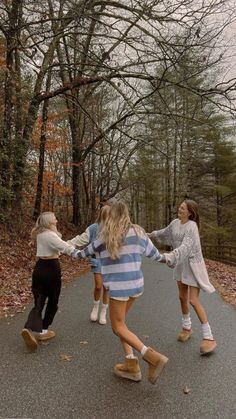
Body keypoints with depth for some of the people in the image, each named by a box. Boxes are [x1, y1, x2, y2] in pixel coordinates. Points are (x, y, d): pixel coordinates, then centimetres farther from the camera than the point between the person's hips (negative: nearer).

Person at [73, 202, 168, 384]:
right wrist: (165, 259, 36)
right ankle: (131, 365, 19)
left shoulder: (107, 236, -7)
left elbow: (90, 250, 9)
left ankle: (153, 357, -4)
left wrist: (76, 253, 30)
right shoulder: (138, 232, 4)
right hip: (136, 284, 6)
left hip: (119, 285, -6)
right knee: (120, 321, 20)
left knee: (118, 327, 8)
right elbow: (152, 251, 16)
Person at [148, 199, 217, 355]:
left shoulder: (192, 227, -22)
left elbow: (185, 247, -34)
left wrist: (169, 257, -46)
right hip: (181, 264, 7)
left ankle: (209, 337, 2)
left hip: (193, 265, -7)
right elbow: (166, 232, 22)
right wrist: (154, 234, 38)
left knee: (193, 300, -11)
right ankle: (187, 327, 35)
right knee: (182, 297, 14)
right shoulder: (175, 222, 1)